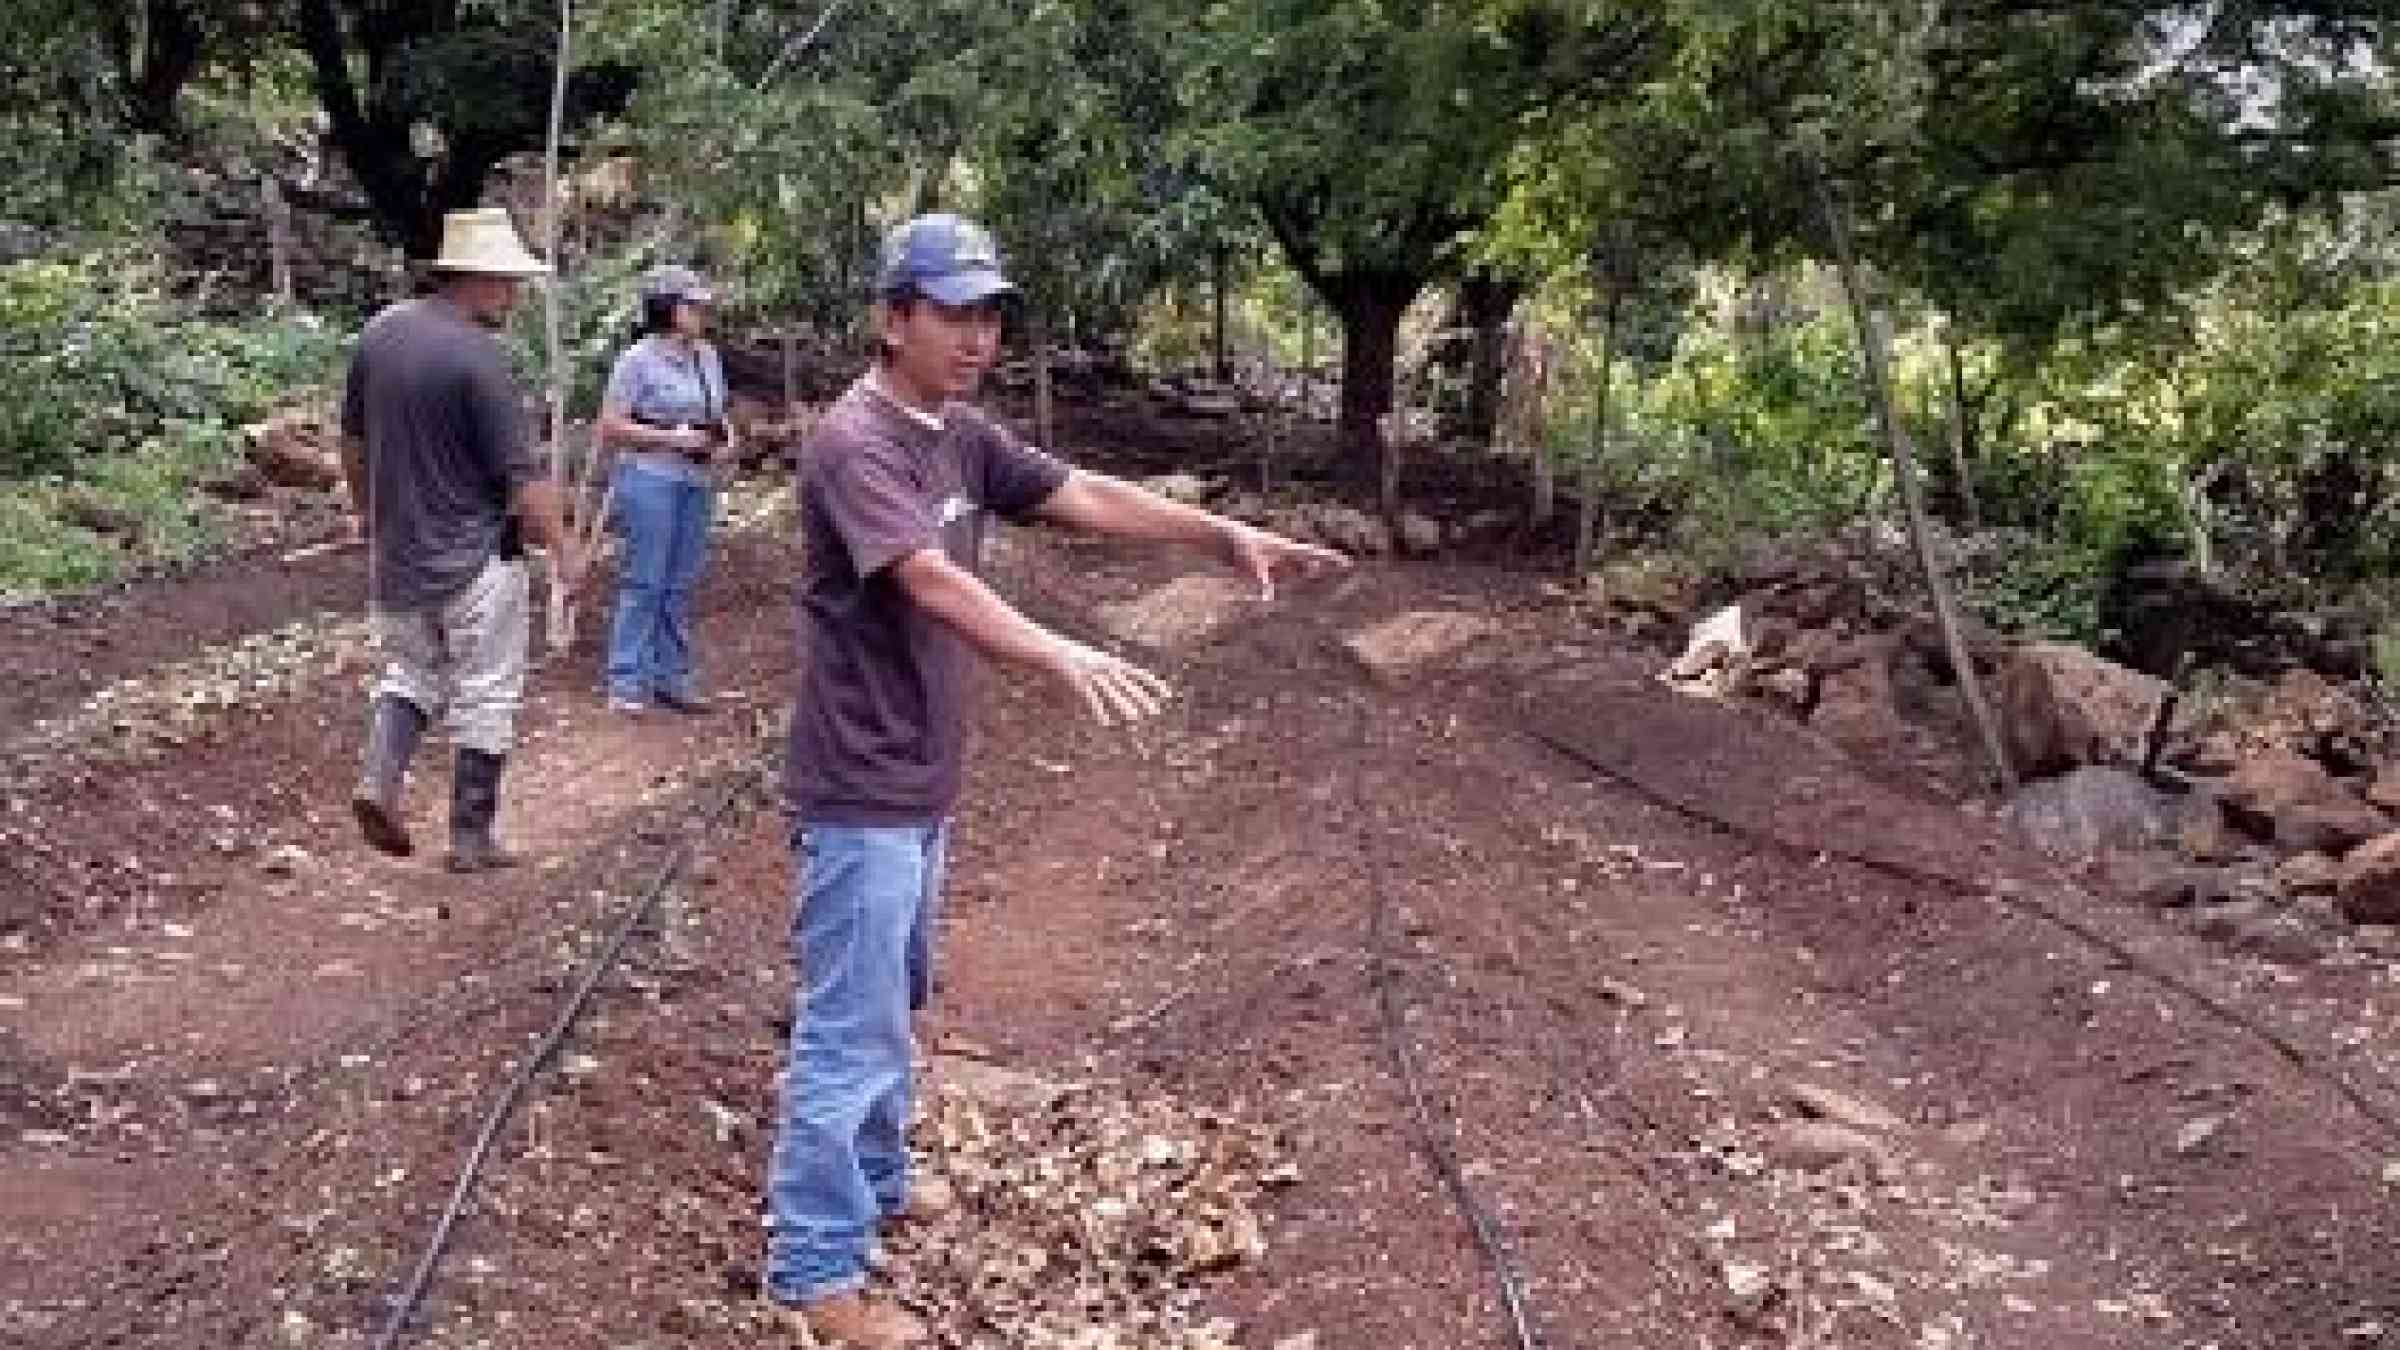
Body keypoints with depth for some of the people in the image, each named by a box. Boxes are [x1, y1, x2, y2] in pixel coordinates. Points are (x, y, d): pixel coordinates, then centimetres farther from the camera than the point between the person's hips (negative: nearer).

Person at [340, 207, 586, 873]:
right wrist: (564, 550, -8)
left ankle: (380, 776, 0)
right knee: (485, 695, 7)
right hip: (475, 560, -6)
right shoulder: (479, 357, -19)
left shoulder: (379, 333, 3)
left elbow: (352, 441, 14)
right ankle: (471, 837, 13)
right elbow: (521, 475, -18)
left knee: (410, 670, 23)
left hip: (396, 556, 6)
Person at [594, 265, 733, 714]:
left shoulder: (708, 358, 10)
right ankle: (627, 681, 3)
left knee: (681, 583, 11)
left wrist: (724, 439, 1)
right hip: (651, 478, -6)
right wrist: (671, 438, -16)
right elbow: (609, 427, -9)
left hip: (697, 481, 6)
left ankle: (670, 676, 20)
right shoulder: (640, 360, -8)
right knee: (644, 580, -5)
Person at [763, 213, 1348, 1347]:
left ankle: (872, 1191, 41)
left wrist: (1227, 535, -1)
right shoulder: (855, 443, -21)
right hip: (860, 794, -10)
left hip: (922, 787, 10)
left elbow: (1086, 497, 7)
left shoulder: (963, 435, 8)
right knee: (848, 1030, -1)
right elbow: (933, 581, -35)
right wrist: (1063, 657, -49)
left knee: (889, 1007, 23)